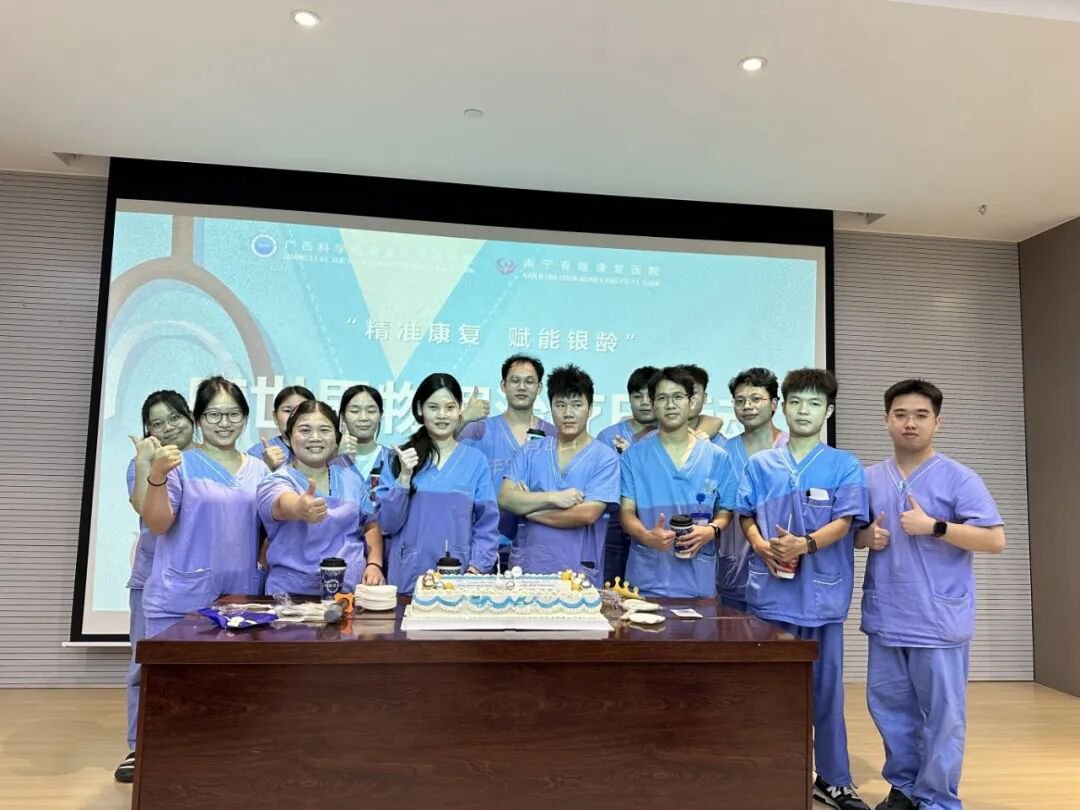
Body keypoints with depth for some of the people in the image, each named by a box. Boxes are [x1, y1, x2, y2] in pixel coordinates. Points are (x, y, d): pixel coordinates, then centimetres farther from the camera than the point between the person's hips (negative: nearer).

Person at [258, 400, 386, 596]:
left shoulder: (352, 480, 10)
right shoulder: (276, 482, -3)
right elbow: (285, 506, -26)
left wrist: (374, 564, 4)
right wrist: (301, 509, -48)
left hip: (353, 590, 4)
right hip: (294, 594, -3)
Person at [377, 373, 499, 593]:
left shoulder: (476, 460, 1)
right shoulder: (401, 457, 3)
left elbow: (487, 525, 2)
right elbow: (387, 523, 0)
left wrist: (477, 567, -11)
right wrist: (404, 477, -11)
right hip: (408, 578, 1)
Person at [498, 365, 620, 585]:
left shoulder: (605, 458, -4)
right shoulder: (530, 453, 7)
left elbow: (587, 514, -14)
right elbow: (505, 498, -3)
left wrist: (529, 509, -5)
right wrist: (552, 498, -16)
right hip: (525, 568, 3)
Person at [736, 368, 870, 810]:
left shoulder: (845, 466, 3)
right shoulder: (760, 464, 8)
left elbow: (845, 522, -6)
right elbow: (746, 516, 9)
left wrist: (806, 544, -23)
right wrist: (761, 544, -12)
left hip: (822, 592, -1)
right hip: (770, 589, 1)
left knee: (825, 687, 8)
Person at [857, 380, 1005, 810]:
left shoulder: (959, 478, -6)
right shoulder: (870, 478, 8)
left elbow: (994, 540, -11)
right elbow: (852, 534, 16)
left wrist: (933, 526, -20)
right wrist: (868, 536, -6)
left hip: (939, 621, -4)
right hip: (885, 618, 5)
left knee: (941, 716, 5)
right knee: (890, 708, 15)